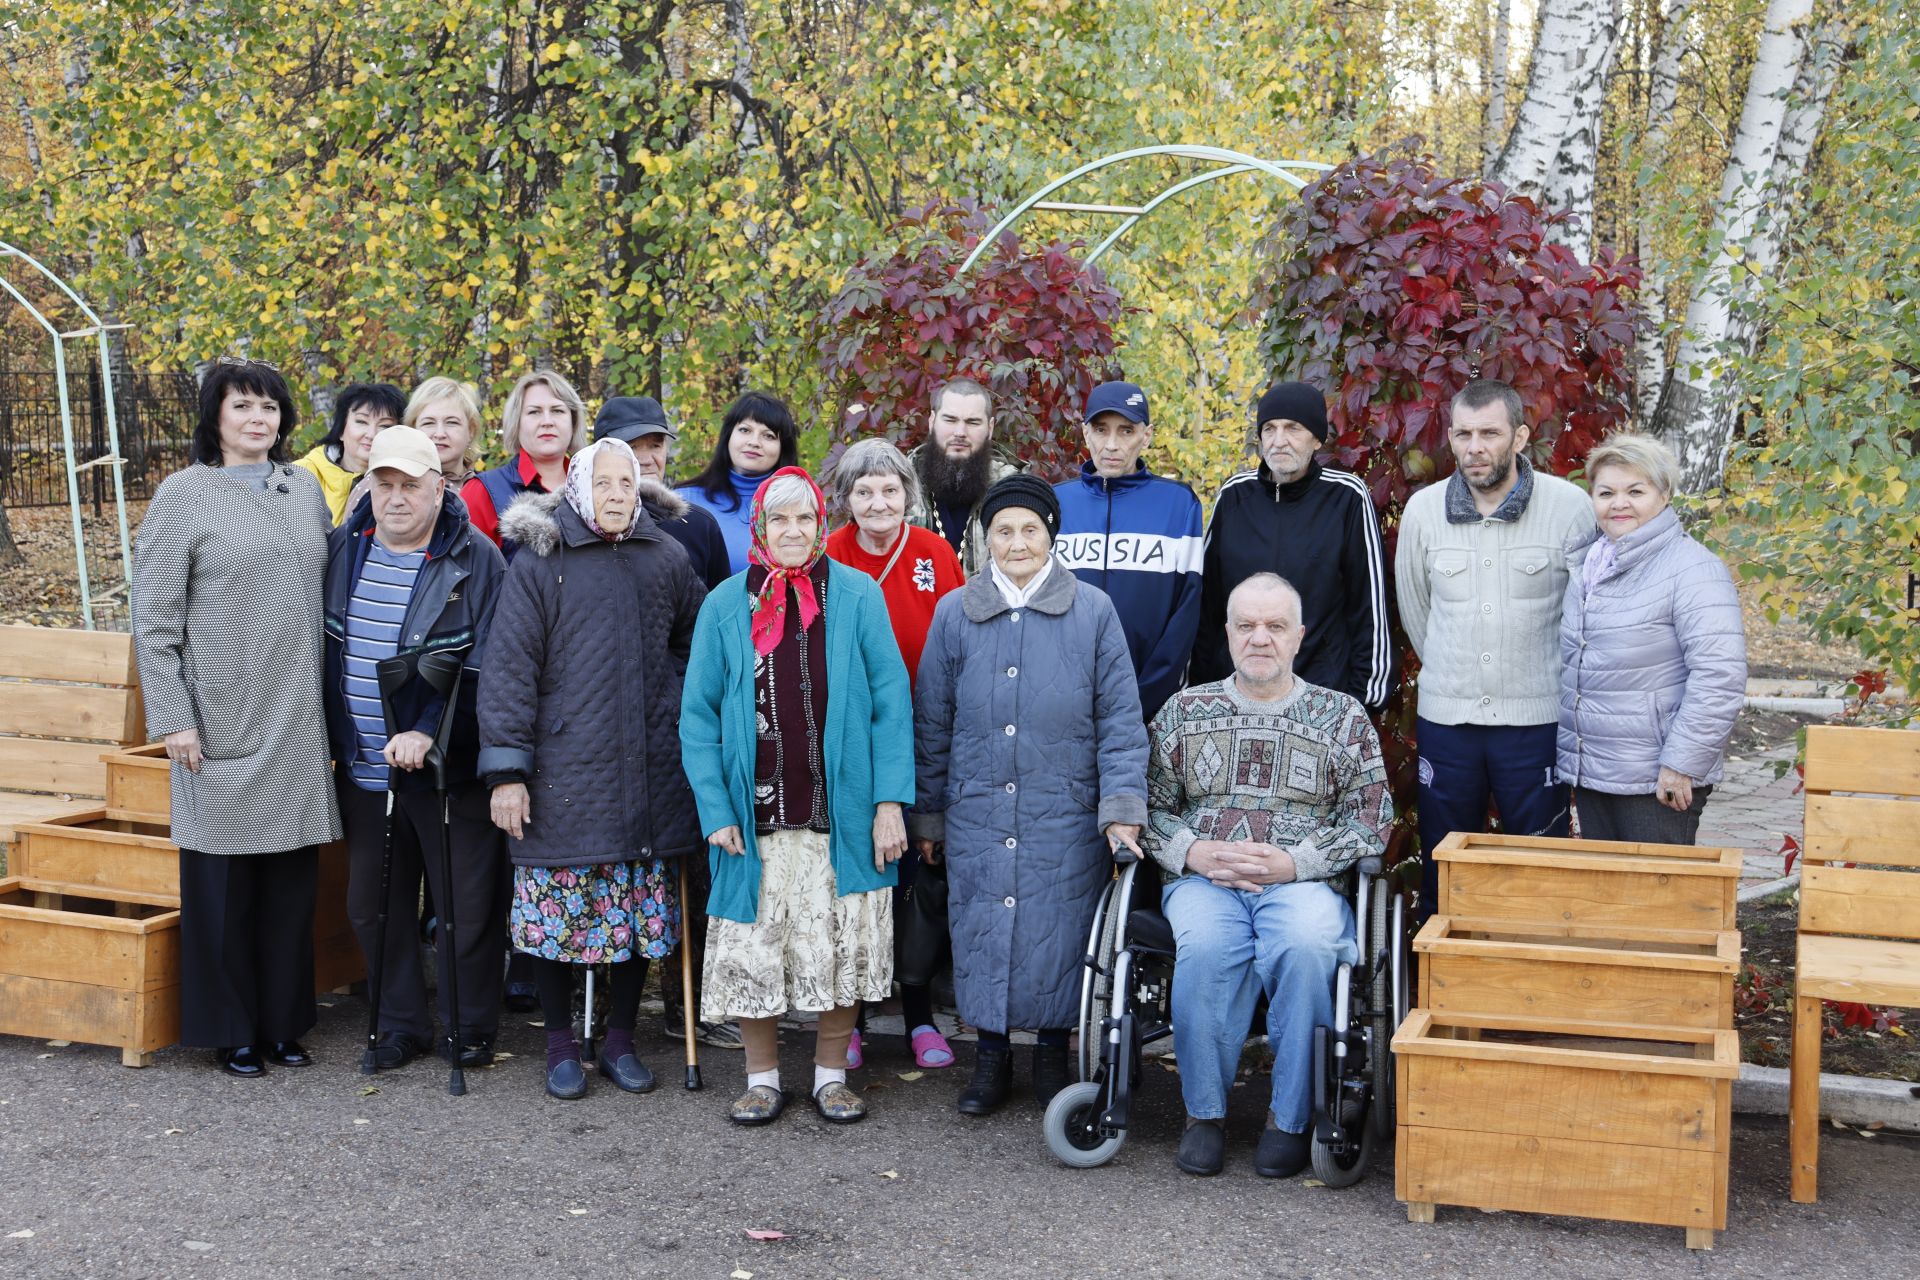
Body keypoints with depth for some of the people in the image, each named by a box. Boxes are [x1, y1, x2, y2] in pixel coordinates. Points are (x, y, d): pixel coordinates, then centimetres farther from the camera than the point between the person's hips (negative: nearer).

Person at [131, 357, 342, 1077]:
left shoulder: (305, 490, 9)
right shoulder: (184, 495, -3)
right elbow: (152, 617, -5)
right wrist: (172, 719, -11)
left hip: (298, 718, 4)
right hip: (222, 715, -4)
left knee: (292, 875, 9)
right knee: (225, 875, 3)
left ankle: (283, 1022, 21)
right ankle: (231, 1031, 15)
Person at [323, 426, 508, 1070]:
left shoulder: (475, 560, -9)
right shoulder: (343, 551, 6)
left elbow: (482, 669, -14)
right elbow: (320, 649, 15)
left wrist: (427, 732, -22)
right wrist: (332, 739, 10)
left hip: (449, 769, -5)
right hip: (363, 769, 5)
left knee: (466, 905, 3)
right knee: (373, 904, 13)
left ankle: (469, 1029, 20)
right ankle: (402, 1026, 28)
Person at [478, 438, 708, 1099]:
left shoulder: (666, 559, 8)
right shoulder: (539, 561, -3)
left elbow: (699, 639, 23)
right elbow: (508, 667, -6)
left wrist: (683, 711, 11)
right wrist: (506, 771, -10)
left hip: (649, 771, 3)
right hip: (563, 770, -3)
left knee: (641, 914, 9)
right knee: (557, 912, 3)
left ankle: (620, 1040, 24)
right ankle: (560, 1046, 21)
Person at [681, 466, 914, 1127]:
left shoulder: (857, 596, 0)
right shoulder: (725, 605, 2)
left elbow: (891, 701, -2)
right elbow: (698, 716, 3)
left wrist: (889, 801, -8)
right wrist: (715, 811, -6)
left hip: (842, 816, 0)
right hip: (756, 818, 1)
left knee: (844, 949, 7)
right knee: (750, 949, 5)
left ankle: (831, 1073, 25)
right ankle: (762, 1077, 23)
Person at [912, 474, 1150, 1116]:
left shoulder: (1092, 610, -1)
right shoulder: (955, 613, 4)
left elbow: (1120, 719, 0)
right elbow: (931, 723, 10)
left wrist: (1122, 808, -7)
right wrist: (927, 815, 11)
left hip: (1065, 816, -1)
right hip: (977, 814, 2)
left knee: (1060, 934, 4)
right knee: (982, 930, 5)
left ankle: (1052, 1055, 24)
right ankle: (991, 1056, 24)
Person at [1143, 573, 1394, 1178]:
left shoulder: (1343, 717, 11)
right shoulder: (1184, 711, 15)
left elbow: (1370, 819, 5)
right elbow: (1150, 805, 14)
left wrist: (1293, 862, -9)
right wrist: (1193, 852, -6)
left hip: (1303, 880, -1)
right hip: (1203, 878, 1)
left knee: (1306, 946, -35)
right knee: (1205, 947, -34)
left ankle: (1288, 1117, -18)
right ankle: (1204, 1111, -15)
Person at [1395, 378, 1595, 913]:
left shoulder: (1569, 506, -6)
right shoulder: (1423, 510, 2)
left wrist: (1552, 683, 11)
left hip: (1537, 721, -2)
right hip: (1444, 717, 2)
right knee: (1441, 870, 11)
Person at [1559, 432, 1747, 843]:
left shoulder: (1693, 570, -13)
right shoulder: (1585, 566, 12)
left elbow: (1719, 678, -21)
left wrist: (1682, 764, -21)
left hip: (1658, 783, -7)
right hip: (1588, 775, 8)